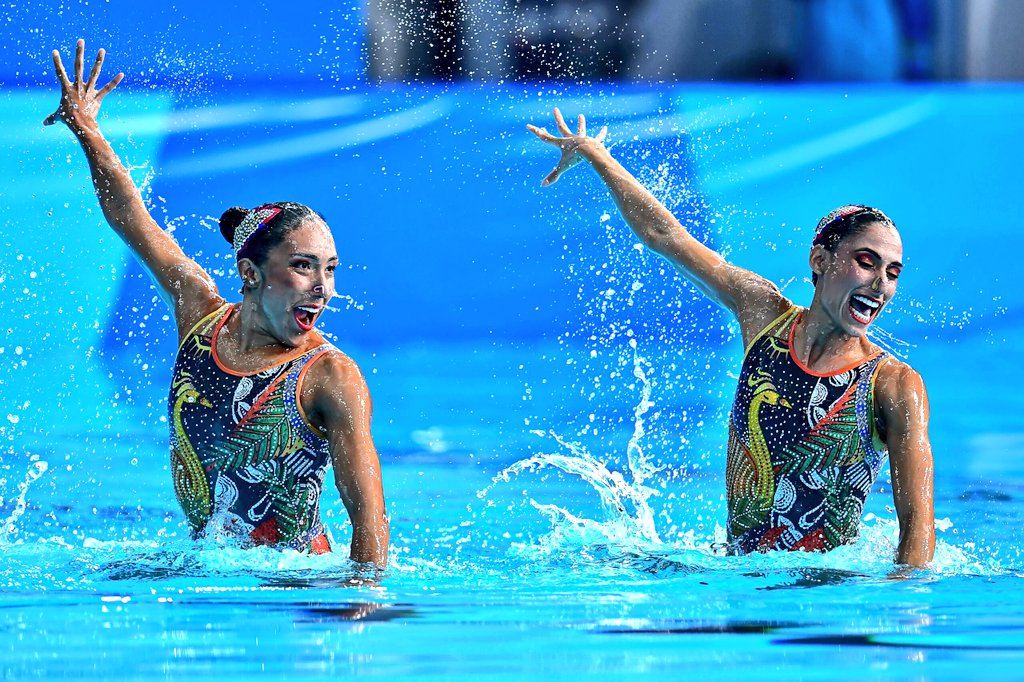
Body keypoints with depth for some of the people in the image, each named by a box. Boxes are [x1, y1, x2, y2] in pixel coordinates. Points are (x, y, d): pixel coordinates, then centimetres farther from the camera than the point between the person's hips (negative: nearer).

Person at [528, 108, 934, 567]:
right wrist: (590, 152, 24)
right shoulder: (764, 312, 2)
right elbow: (661, 233, 15)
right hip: (739, 574, 4)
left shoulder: (895, 386, -10)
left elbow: (918, 524, -16)